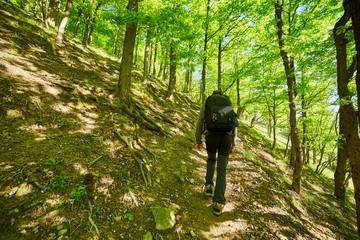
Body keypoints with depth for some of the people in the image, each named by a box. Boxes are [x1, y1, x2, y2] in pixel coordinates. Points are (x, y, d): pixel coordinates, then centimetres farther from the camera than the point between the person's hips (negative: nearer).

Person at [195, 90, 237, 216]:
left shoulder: (206, 103, 16)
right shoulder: (229, 104, 20)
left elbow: (200, 122, 6)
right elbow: (234, 125, 15)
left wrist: (198, 141, 12)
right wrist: (232, 145, 19)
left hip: (211, 137, -1)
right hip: (226, 137, 1)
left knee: (211, 159, 30)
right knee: (221, 170, 8)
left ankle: (209, 185, 21)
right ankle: (218, 203, 4)